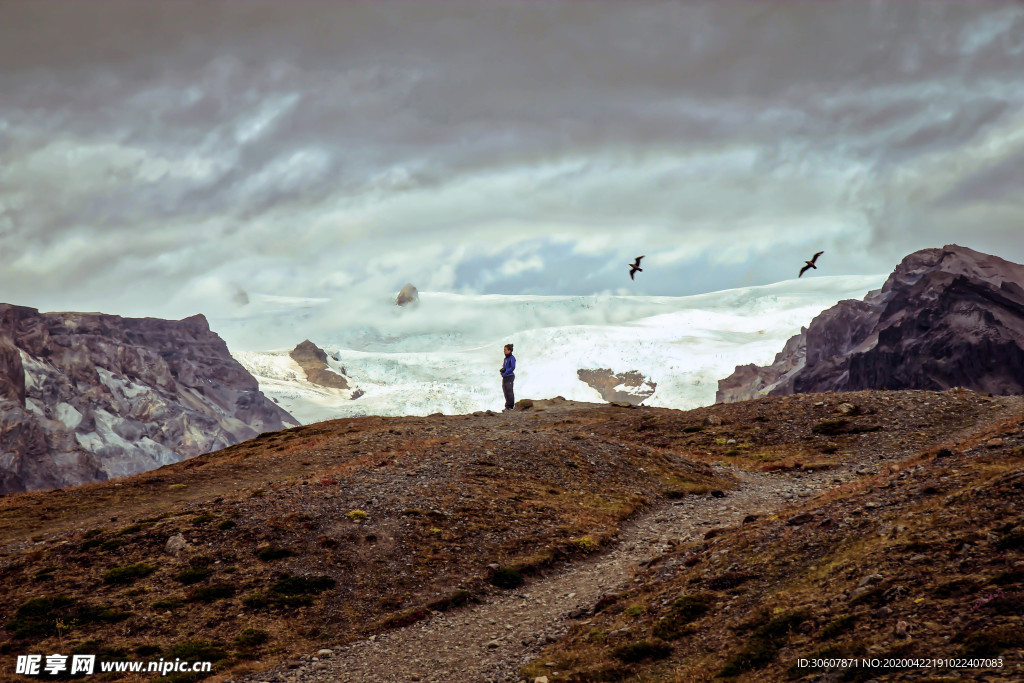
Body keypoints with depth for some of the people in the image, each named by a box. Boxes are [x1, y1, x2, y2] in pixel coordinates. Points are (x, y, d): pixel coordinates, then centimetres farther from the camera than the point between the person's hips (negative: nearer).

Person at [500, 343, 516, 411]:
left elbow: (512, 367, -15)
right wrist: (502, 369, 0)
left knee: (509, 392, -7)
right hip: (505, 377, 8)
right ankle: (507, 407, 14)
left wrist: (505, 373, -17)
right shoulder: (506, 358, 15)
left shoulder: (512, 358, -10)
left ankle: (511, 406, -3)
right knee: (506, 392, 9)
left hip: (509, 377, -8)